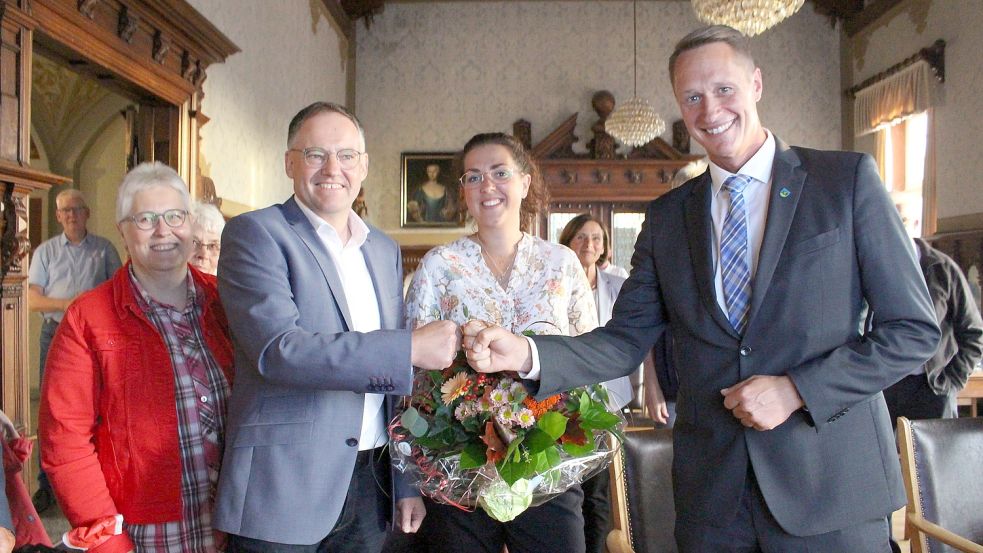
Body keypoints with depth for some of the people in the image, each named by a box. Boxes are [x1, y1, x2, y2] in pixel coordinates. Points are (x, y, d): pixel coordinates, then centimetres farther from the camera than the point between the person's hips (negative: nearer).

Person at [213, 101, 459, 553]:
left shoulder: (385, 250, 11)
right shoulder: (254, 234, -6)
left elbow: (398, 381, 13)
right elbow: (276, 349, -21)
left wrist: (408, 482, 11)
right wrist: (411, 348, -22)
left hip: (370, 484, 5)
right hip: (284, 487, -5)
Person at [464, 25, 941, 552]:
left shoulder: (847, 178, -3)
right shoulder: (666, 217, 6)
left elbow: (914, 330, -4)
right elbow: (625, 341, 2)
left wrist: (796, 390, -14)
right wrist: (526, 354, -14)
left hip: (832, 486, -2)